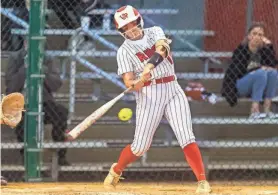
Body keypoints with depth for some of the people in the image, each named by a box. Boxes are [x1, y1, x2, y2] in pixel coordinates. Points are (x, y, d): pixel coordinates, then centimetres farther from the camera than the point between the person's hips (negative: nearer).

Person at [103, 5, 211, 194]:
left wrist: (149, 67, -34)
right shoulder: (124, 51, 0)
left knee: (186, 138, -12)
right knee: (140, 146, 0)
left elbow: (161, 49, -16)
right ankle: (115, 171, 27)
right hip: (149, 95, -1)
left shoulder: (155, 32, 7)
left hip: (172, 90, 2)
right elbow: (129, 83, -8)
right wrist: (139, 82, -32)